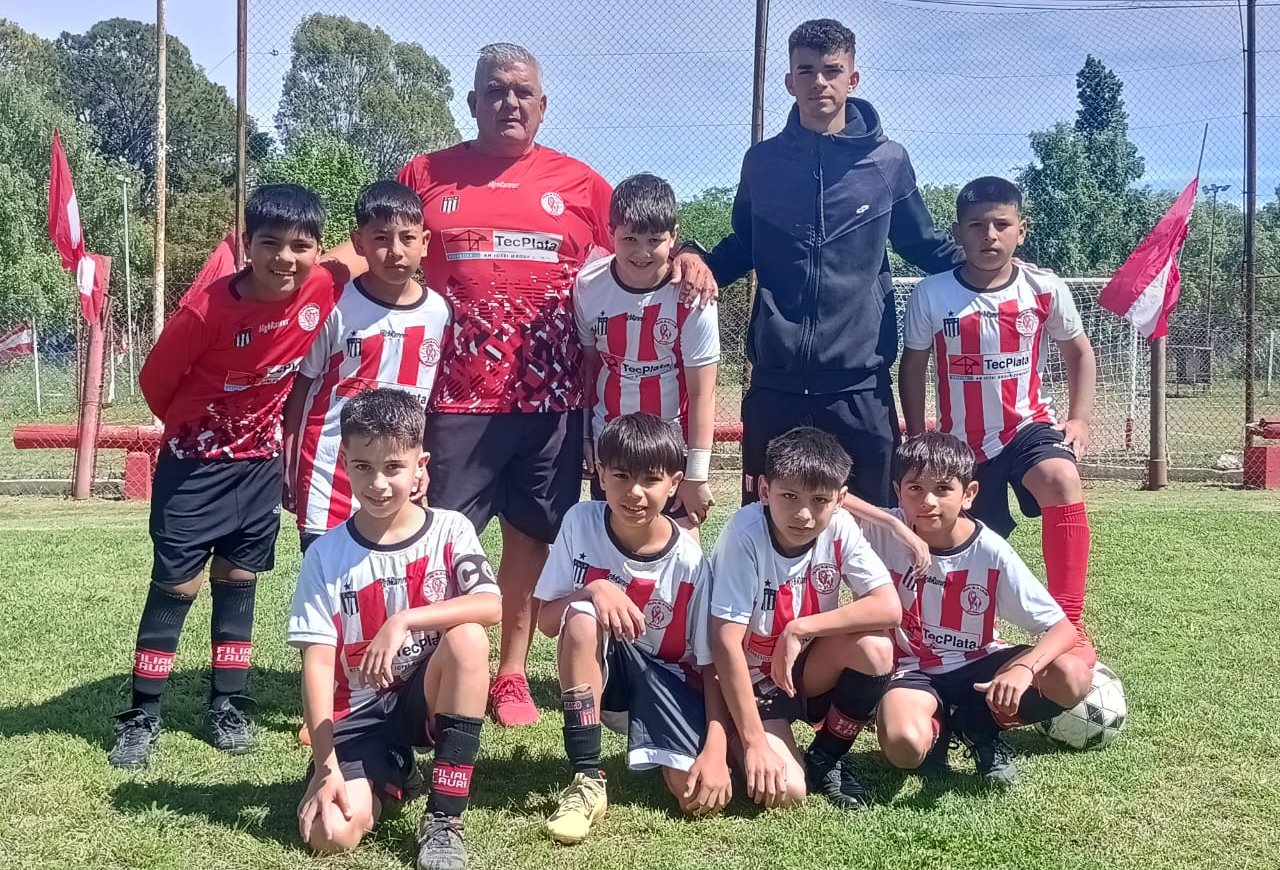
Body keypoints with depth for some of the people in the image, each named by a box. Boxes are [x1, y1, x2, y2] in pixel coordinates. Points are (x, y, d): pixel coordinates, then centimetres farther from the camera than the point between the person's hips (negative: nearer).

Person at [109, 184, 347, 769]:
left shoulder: (325, 290, -18)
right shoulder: (207, 309, -26)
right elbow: (155, 381, -11)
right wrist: (195, 429, 5)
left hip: (261, 461, 3)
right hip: (194, 463, -3)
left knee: (238, 582, 11)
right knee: (175, 587, 2)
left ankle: (228, 707, 23)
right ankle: (141, 718, 13)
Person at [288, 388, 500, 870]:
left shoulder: (449, 531, -6)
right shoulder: (325, 555, -5)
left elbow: (492, 606, -23)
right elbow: (317, 664, -9)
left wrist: (403, 621, -33)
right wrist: (326, 766, -17)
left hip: (429, 700, 0)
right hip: (359, 715, 1)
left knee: (467, 636, -32)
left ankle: (443, 820, -22)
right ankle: (391, 779, 15)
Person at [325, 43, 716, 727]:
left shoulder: (580, 184, 10)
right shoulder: (426, 175, 8)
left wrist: (682, 258, -5)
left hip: (550, 397, 2)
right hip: (456, 395, -1)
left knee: (531, 537, 10)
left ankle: (511, 673, 23)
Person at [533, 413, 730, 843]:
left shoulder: (690, 562, -17)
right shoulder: (580, 522, -14)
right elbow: (547, 621, -8)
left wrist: (715, 750, -22)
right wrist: (592, 589, -29)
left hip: (666, 678, -1)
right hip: (597, 673, 1)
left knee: (703, 795, -23)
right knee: (583, 615, -33)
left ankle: (663, 756, 16)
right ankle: (587, 781, -23)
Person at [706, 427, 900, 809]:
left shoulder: (839, 527, -13)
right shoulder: (745, 533, -25)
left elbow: (889, 609, -20)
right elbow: (726, 642, -26)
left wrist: (800, 628, -26)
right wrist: (755, 742, -27)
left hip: (806, 673, 4)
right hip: (747, 682, -4)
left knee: (874, 648, -25)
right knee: (784, 791, -25)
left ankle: (826, 758, -1)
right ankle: (742, 749, 10)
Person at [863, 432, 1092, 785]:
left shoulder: (991, 552, -16)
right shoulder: (887, 533, -15)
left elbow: (1062, 628, -15)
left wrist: (1025, 668, -36)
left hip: (978, 664, 2)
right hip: (914, 670, -2)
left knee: (1073, 677, -25)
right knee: (904, 745, -36)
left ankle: (975, 724, 1)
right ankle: (938, 726, 4)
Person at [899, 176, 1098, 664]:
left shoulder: (1046, 290, -8)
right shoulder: (931, 296, -11)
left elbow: (1079, 352, 8)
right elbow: (913, 367, 3)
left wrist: (1079, 419, -3)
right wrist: (916, 442, 2)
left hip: (1029, 425, -1)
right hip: (962, 441, 1)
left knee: (1062, 480, -33)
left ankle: (1070, 624, -27)